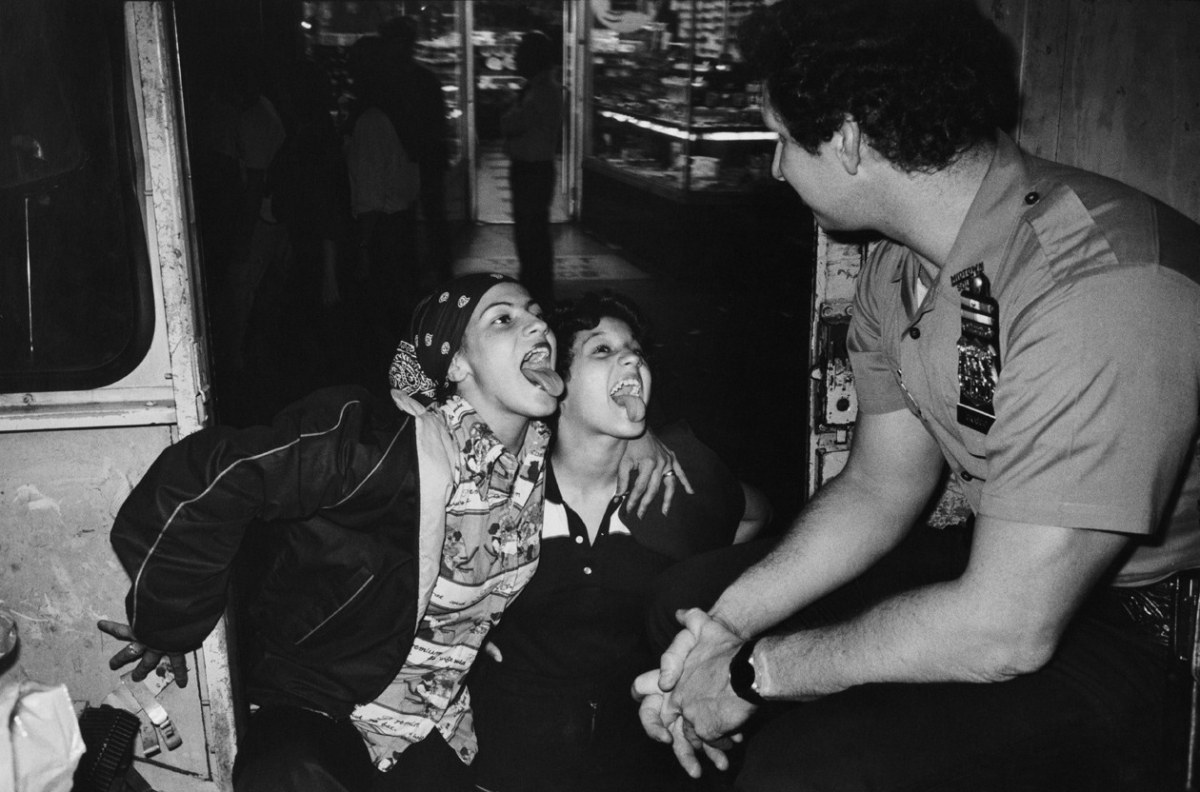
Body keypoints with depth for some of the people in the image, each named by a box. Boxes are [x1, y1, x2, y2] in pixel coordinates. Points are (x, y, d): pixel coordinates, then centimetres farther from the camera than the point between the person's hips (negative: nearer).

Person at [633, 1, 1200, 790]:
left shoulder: (1104, 284, -31)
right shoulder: (898, 272, -2)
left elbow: (1004, 632, -29)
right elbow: (881, 486, 6)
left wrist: (755, 669, -17)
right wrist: (727, 623, -6)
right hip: (1012, 570, 8)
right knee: (692, 598, 7)